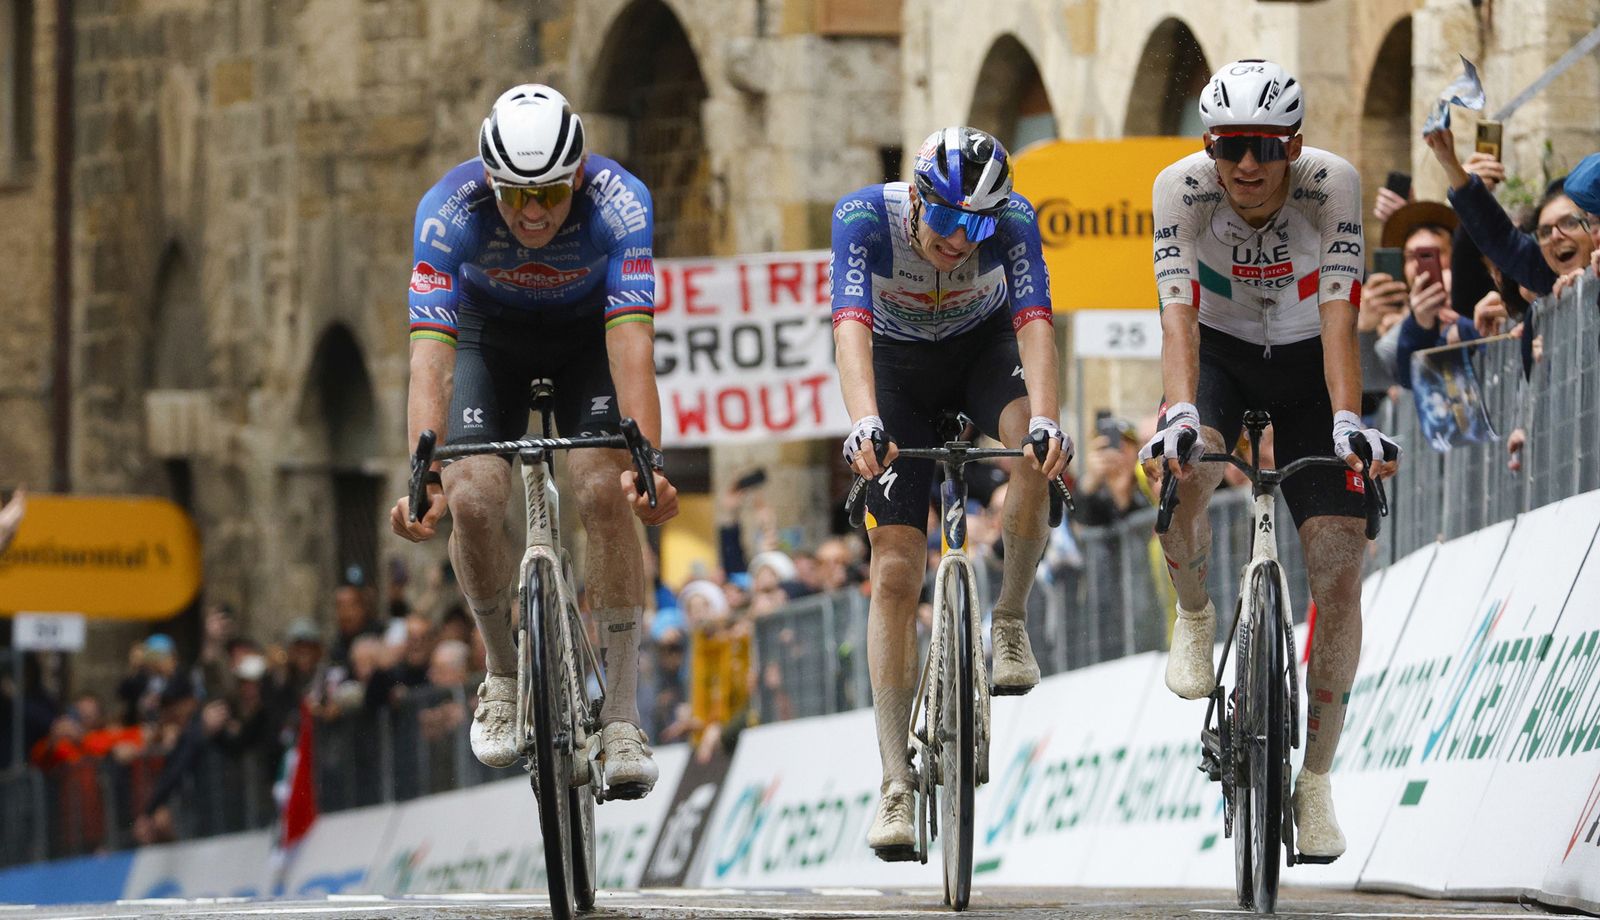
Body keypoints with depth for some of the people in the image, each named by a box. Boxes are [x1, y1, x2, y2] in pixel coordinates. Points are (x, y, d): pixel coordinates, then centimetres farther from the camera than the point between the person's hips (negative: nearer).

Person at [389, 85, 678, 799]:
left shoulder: (618, 203, -35)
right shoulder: (448, 211, -34)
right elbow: (429, 358, -41)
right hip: (489, 334, 1)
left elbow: (632, 348, -42)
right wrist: (422, 476, -54)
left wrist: (648, 464, -55)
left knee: (605, 492, -22)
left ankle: (621, 718, -13)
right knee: (473, 499, -21)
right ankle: (503, 672, 6)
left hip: (588, 331, -1)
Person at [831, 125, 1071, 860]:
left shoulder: (1013, 222, -29)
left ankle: (1009, 621, -11)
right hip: (898, 365, 0)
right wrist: (864, 421, -60)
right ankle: (895, 785, -8)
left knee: (1033, 448, -35)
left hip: (984, 350, 0)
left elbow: (1033, 321, -39)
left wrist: (1045, 420, -57)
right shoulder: (865, 217, -31)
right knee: (895, 570, -10)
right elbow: (851, 323, -42)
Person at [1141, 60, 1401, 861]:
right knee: (1182, 479, -33)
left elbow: (1339, 317, -35)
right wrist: (1181, 414, -51)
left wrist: (1346, 421, -49)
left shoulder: (1332, 185, -28)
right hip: (1220, 357, 0)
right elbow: (1178, 313, -35)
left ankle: (1314, 782, 2)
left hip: (1305, 367, 0)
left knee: (1340, 575, -10)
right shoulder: (1182, 188, -26)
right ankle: (1194, 617, 1)